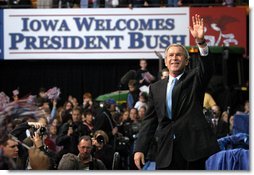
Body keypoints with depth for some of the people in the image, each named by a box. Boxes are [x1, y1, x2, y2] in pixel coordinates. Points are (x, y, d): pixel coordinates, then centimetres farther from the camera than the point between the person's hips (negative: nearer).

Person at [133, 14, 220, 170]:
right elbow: (150, 121, 13)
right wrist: (140, 149, 3)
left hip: (195, 146, -2)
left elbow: (206, 68, -14)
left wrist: (201, 41, -30)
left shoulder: (194, 79, 8)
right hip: (167, 153, 3)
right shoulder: (156, 88, 16)